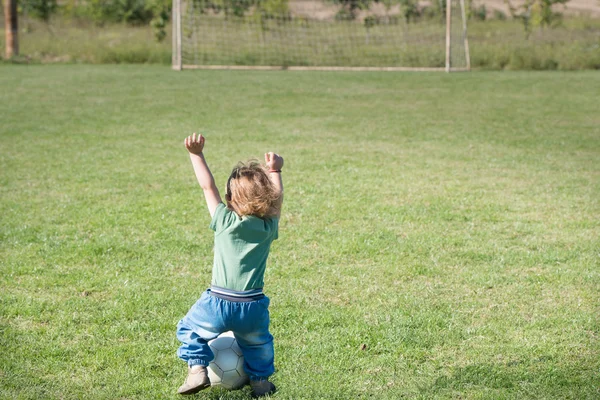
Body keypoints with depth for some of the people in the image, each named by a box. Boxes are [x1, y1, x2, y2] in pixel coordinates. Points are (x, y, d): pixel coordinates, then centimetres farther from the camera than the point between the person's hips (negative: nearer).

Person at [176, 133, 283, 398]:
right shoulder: (268, 228, -2)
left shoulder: (225, 222, -8)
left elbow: (208, 187, -1)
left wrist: (196, 154, 6)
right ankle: (260, 379, 27)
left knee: (189, 329, 21)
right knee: (258, 342, 31)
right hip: (253, 308, 3)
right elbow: (276, 198, 17)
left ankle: (197, 370, 6)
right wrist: (274, 171, 29)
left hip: (218, 305, -3)